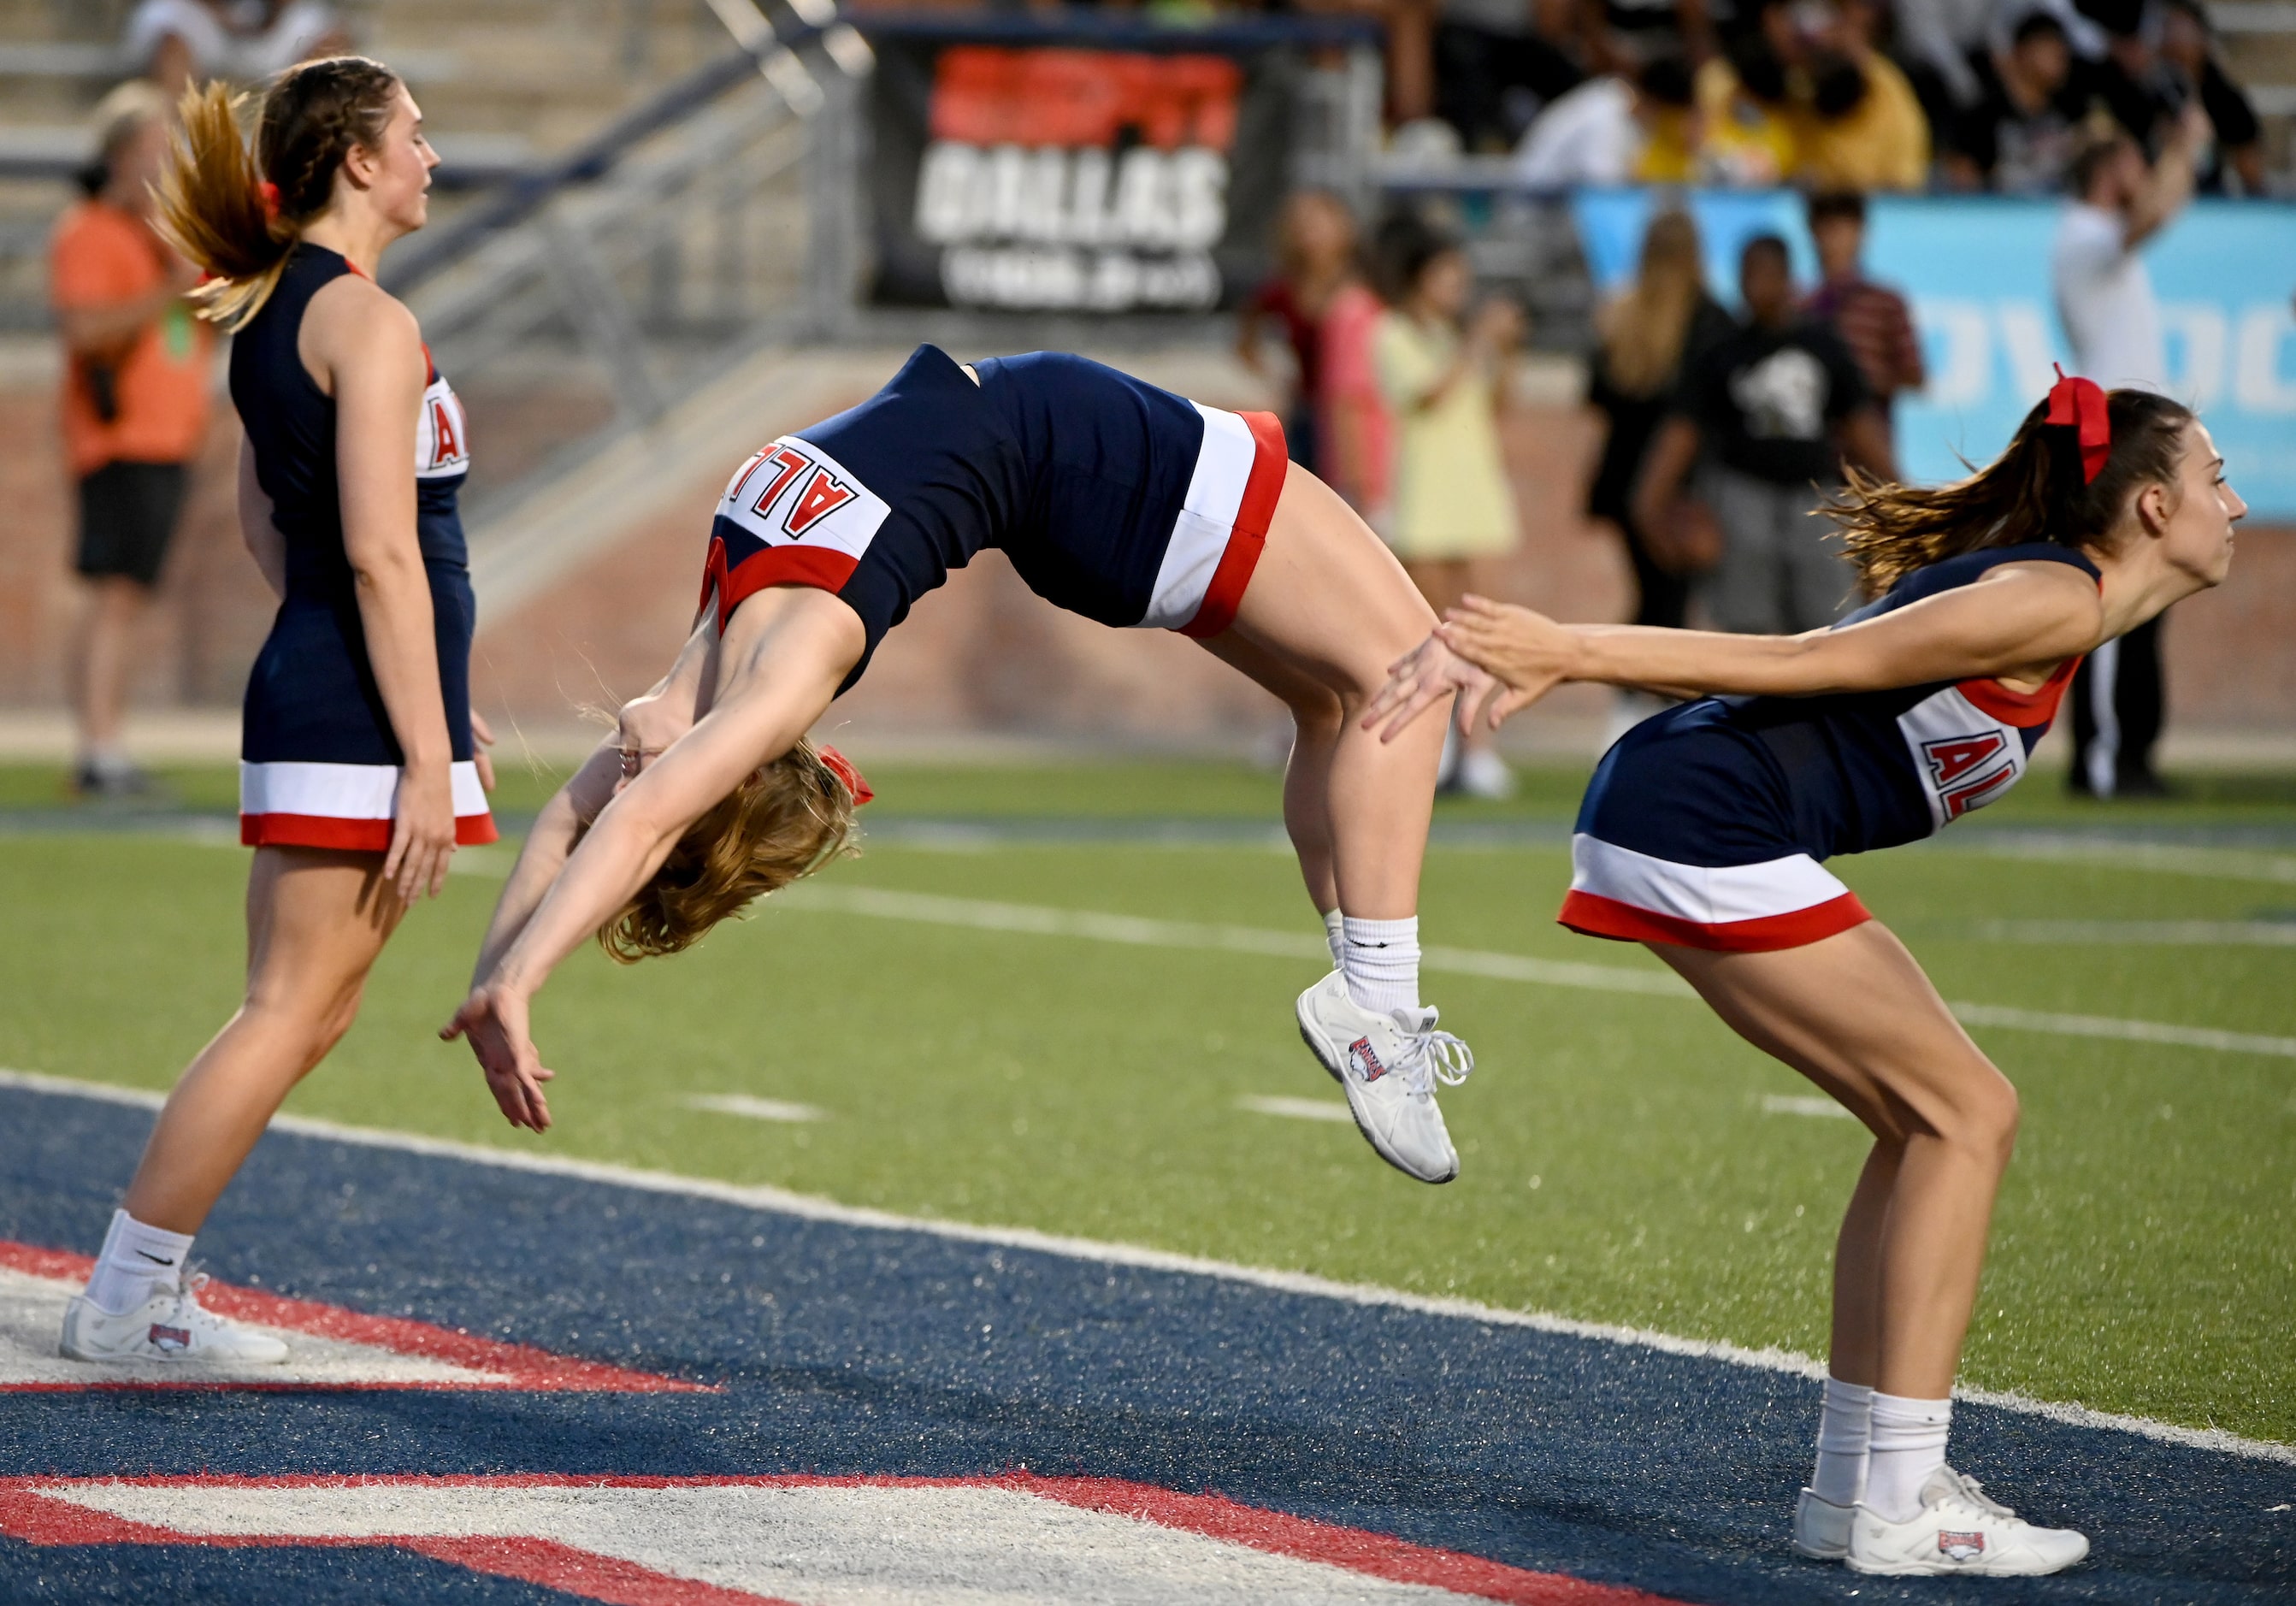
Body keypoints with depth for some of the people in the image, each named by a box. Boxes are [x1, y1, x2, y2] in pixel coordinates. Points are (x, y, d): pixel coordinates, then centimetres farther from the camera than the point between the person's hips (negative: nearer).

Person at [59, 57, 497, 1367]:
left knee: (303, 1022, 12)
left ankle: (144, 1291, 11)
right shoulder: (369, 322, -14)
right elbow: (381, 552, -19)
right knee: (290, 1018, -7)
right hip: (361, 725, -10)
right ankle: (126, 1301, -5)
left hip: (305, 688, 10)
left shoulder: (271, 313, 16)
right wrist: (427, 760, -20)